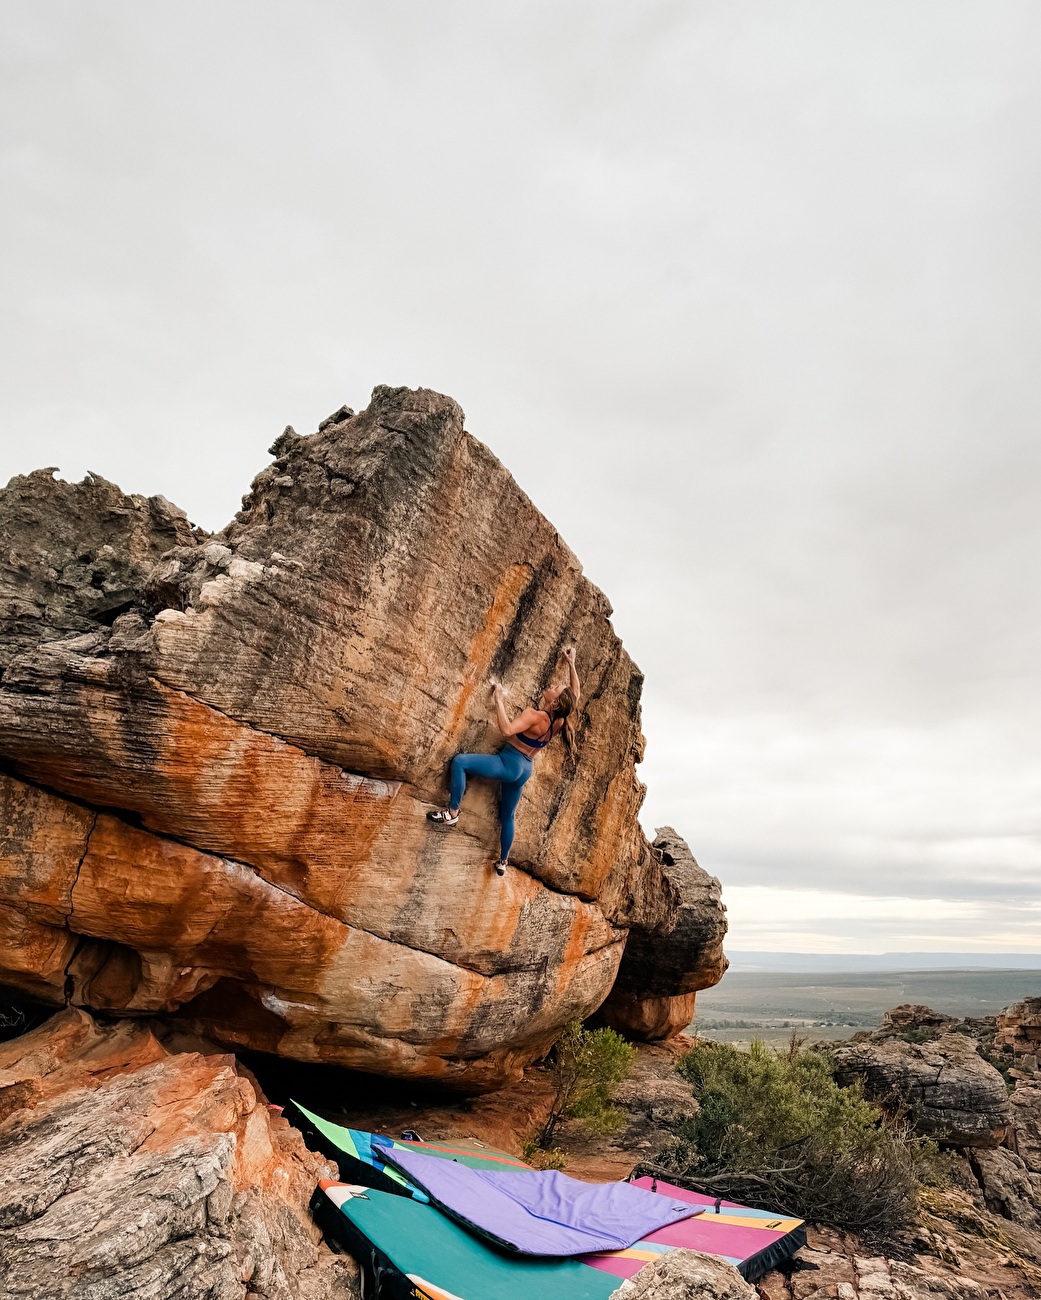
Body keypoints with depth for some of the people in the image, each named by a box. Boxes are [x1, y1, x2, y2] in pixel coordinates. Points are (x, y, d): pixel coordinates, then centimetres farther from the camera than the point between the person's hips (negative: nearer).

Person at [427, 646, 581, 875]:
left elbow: (507, 729, -34)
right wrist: (571, 665, 19)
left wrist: (498, 699, -25)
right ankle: (503, 861, 36)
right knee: (507, 816, 24)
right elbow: (576, 694, 14)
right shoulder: (559, 720, -2)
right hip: (524, 769, 8)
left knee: (459, 762, -15)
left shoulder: (535, 715, -23)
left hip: (509, 762, -8)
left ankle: (453, 812, -14)